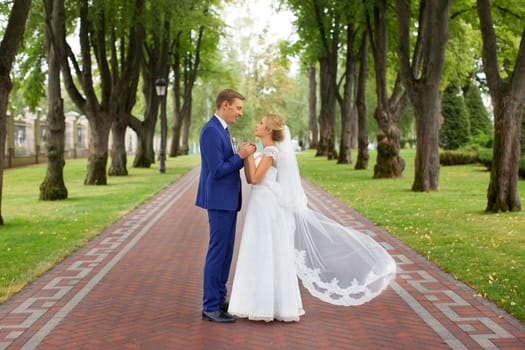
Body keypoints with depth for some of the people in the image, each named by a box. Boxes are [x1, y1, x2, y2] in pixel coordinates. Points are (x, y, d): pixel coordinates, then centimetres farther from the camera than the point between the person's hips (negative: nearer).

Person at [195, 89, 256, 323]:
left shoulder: (221, 129, 15)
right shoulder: (211, 130, -17)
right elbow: (217, 170, -21)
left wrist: (242, 155, 3)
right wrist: (240, 156, -13)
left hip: (227, 200, 10)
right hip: (219, 200, -10)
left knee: (226, 252, 14)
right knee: (217, 252, -5)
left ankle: (219, 299, 23)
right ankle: (210, 307, 2)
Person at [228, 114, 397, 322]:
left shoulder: (271, 151, -12)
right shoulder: (266, 152, 16)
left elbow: (256, 179, -18)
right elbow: (250, 179, 16)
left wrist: (250, 155, -11)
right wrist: (245, 158, 8)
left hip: (267, 208, -10)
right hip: (261, 208, 10)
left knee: (269, 255, -5)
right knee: (262, 256, 12)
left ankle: (271, 306, 2)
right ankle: (265, 304, 19)